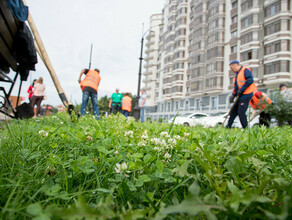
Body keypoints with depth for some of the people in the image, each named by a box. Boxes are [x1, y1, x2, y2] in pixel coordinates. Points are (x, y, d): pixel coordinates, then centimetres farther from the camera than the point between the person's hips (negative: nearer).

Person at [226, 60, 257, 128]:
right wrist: (233, 96, 11)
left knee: (241, 112, -13)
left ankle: (245, 128, -4)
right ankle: (228, 126, 15)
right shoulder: (237, 74, 22)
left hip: (246, 95, -9)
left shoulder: (245, 70, -5)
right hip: (240, 96, 9)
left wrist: (242, 89, -21)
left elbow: (250, 80, -19)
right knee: (233, 111, 9)